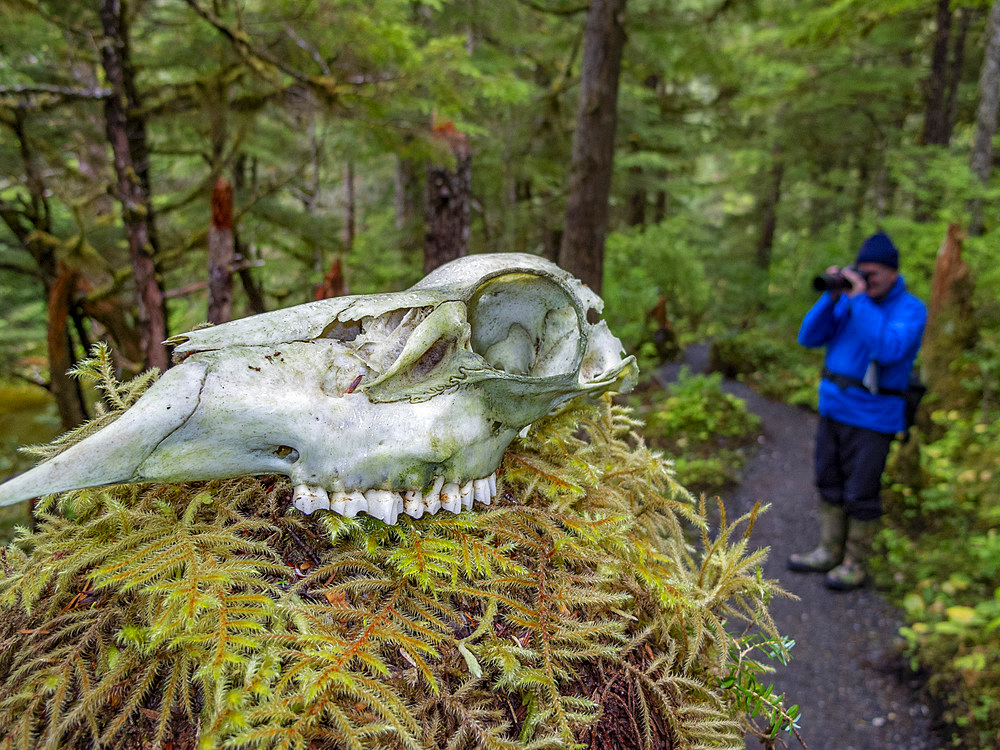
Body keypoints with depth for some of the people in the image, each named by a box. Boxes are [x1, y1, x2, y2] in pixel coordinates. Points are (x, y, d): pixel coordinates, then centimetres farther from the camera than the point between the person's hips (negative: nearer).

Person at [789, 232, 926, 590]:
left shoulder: (911, 309, -9)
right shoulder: (849, 300, 6)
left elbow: (889, 350, -27)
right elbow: (809, 337, 0)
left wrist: (860, 301, -24)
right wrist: (831, 297, -11)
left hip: (872, 416, -6)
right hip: (833, 407, 6)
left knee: (860, 493, 2)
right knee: (829, 483, 14)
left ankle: (855, 564, 17)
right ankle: (829, 552, 28)